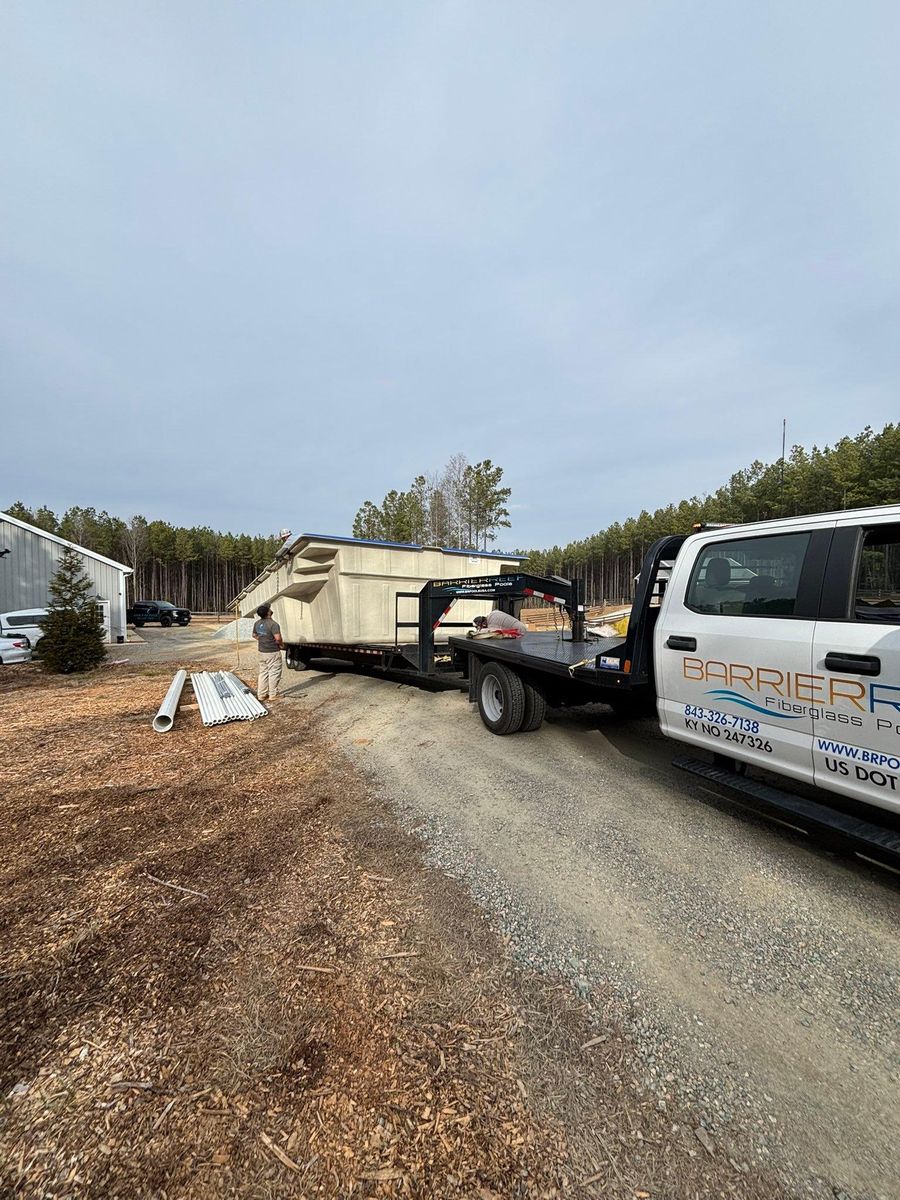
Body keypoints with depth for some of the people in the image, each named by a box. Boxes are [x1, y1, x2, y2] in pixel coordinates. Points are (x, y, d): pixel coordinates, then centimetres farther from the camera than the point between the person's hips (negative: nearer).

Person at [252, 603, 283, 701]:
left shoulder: (257, 623, 4)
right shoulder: (273, 624, -21)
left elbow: (254, 635, 18)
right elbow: (278, 638, -27)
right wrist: (280, 644, -8)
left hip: (262, 652, 7)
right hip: (273, 653, -7)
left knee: (263, 673, 17)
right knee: (274, 673, 4)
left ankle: (261, 694, 22)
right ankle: (273, 695, 10)